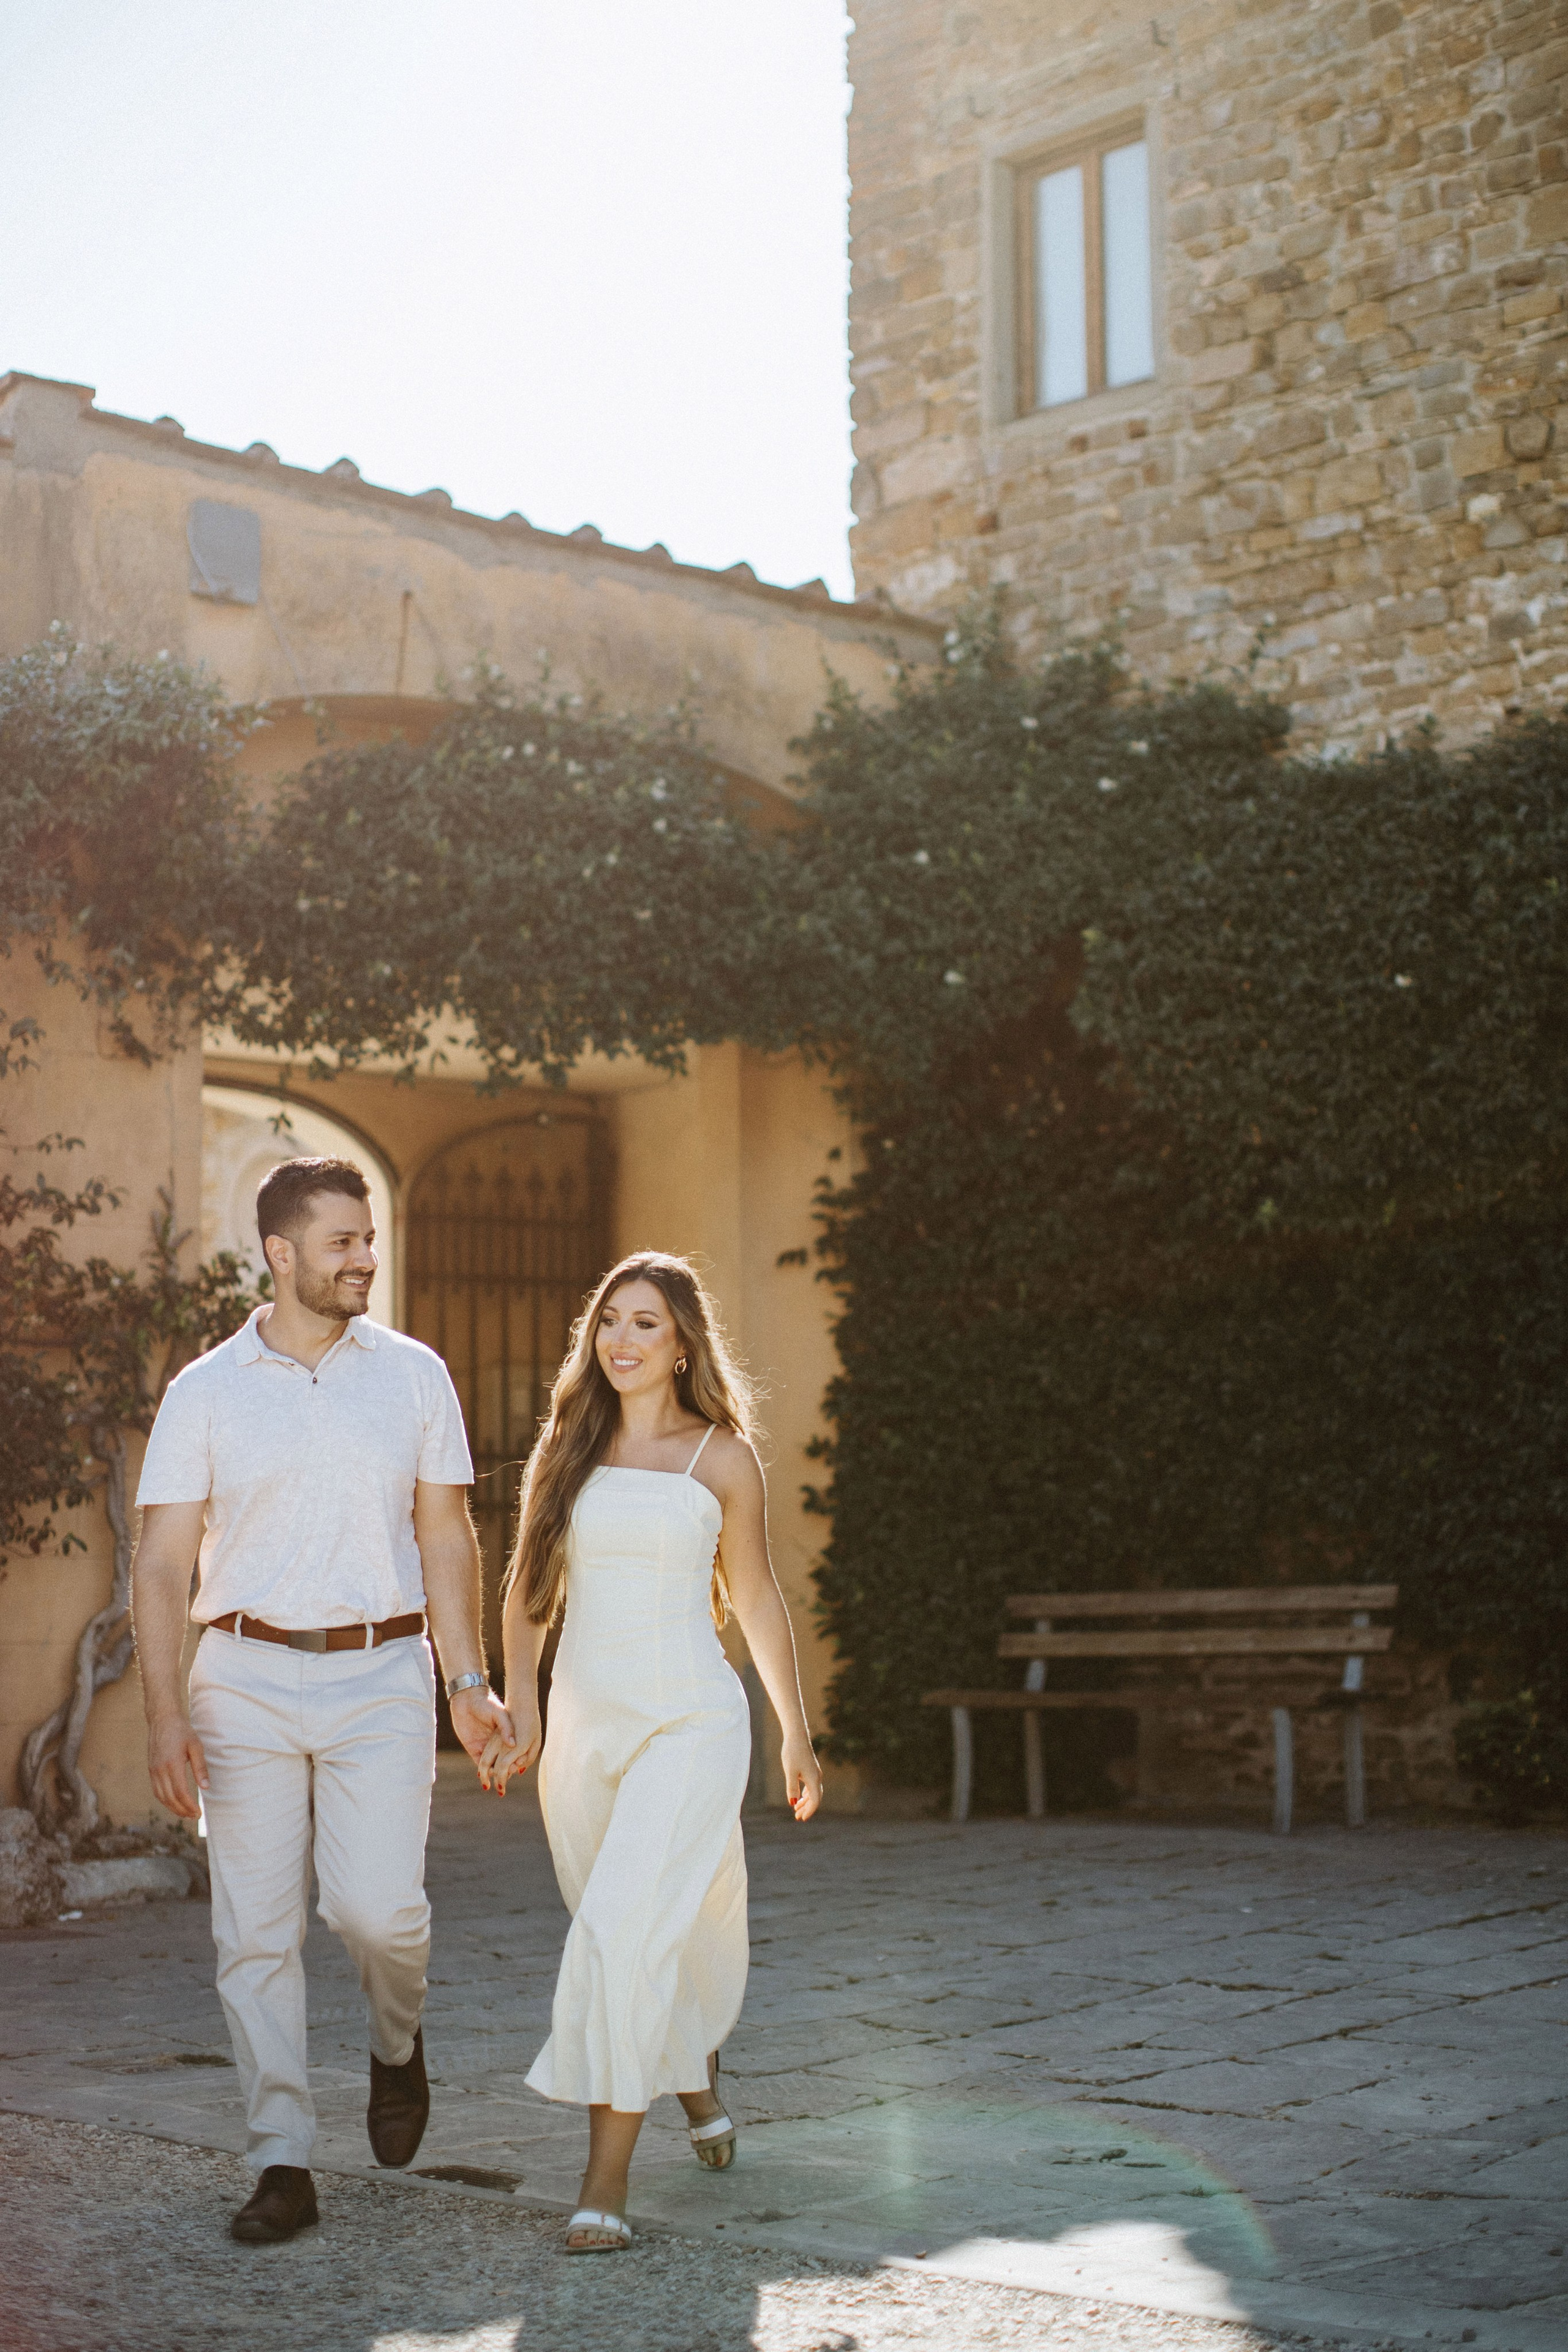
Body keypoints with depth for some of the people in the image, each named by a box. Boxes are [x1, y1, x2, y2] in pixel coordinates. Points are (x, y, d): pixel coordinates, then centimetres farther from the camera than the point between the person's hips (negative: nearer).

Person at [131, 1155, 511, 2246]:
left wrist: (469, 1682, 5)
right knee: (256, 1928, 0)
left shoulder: (414, 1374, 6)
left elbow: (447, 1539, 10)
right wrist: (165, 1715, -9)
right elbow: (164, 1563, 0)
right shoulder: (205, 1391, 2)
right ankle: (283, 2164, 10)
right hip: (246, 1679, 0)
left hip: (380, 1676, 0)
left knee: (376, 1905, -13)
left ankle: (398, 2046, 21)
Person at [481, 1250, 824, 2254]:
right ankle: (694, 2069, 47)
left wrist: (798, 1737, 12)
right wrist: (519, 1710, -2)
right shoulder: (567, 1448, 7)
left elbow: (757, 1600, 8)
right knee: (620, 1932, 17)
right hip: (585, 1719, 4)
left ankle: (608, 2180, -12)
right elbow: (529, 1591, 10)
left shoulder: (722, 1457, 0)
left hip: (690, 1721, -4)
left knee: (629, 1929, -18)